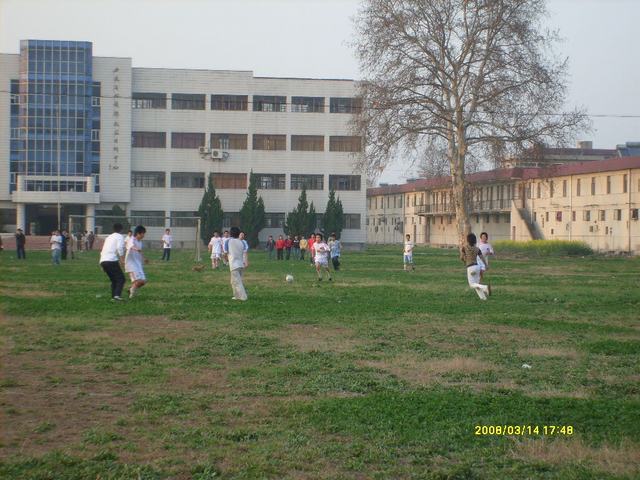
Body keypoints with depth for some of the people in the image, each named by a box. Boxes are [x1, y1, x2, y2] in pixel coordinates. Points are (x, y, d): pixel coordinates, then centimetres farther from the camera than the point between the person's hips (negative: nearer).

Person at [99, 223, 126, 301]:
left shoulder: (108, 237, 25)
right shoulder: (119, 237, 3)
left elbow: (102, 251, 27)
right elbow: (120, 248, -15)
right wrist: (122, 258, -12)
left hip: (102, 260, 7)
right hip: (111, 260, -7)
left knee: (113, 280, 18)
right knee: (121, 278, -4)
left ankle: (113, 296, 10)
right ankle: (117, 295, -22)